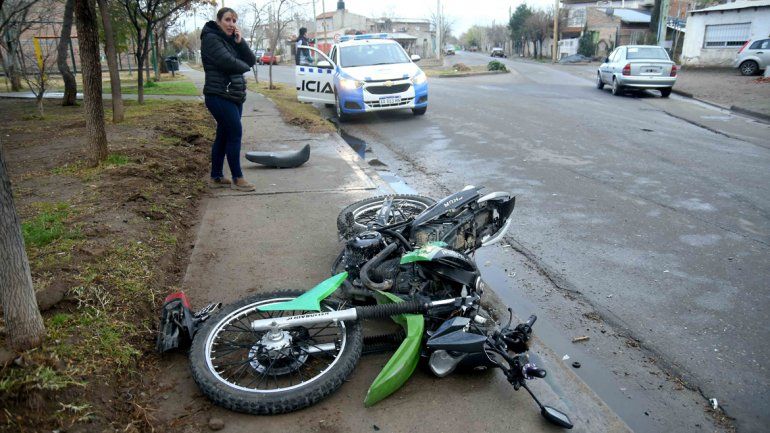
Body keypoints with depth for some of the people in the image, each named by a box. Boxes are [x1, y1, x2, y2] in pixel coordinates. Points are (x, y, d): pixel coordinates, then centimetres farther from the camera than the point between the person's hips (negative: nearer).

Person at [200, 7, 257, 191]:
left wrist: (240, 41, -6)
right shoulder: (211, 38, -8)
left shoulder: (231, 40, 18)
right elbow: (228, 62, -21)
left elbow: (251, 61, 7)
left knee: (224, 136, 10)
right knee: (235, 133, -10)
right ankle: (237, 178, -3)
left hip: (234, 96, 8)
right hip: (219, 96, -8)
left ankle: (216, 177, 18)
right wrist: (245, 67, -3)